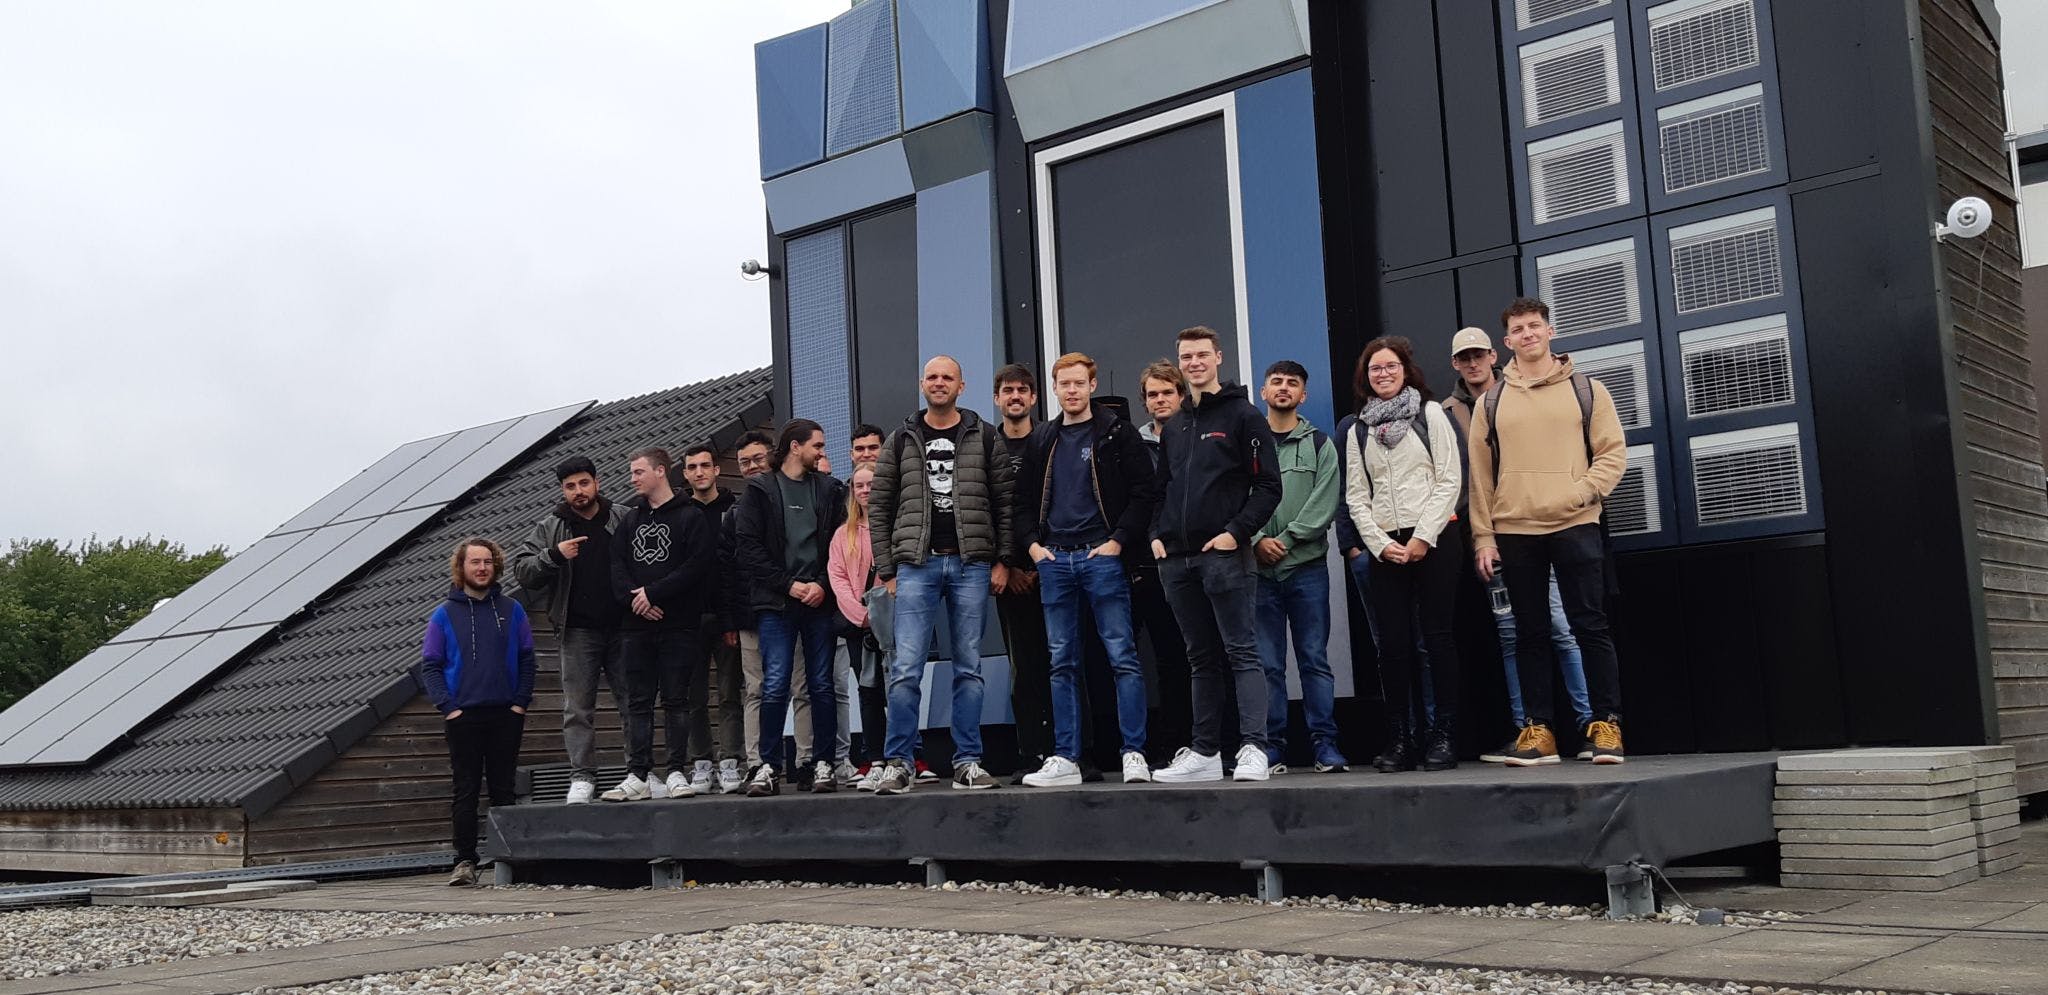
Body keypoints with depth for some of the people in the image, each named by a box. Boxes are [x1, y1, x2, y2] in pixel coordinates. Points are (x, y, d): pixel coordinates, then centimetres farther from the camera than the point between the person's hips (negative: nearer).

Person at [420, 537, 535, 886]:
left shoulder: (511, 610, 8)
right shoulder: (444, 614, 4)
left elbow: (526, 659, 9)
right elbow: (430, 665, 2)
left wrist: (521, 702, -2)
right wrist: (448, 707, -8)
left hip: (506, 715, 1)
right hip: (463, 716, -1)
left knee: (504, 789, 5)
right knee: (466, 791, 0)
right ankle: (465, 861, 3)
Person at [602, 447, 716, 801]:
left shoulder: (690, 516, -1)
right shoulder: (631, 518, 16)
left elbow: (699, 564, -12)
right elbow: (617, 565, 8)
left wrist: (653, 593, -13)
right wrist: (633, 599, -10)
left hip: (678, 626, -5)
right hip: (636, 626, 5)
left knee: (676, 699, 0)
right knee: (638, 702, 4)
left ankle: (677, 772, 5)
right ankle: (638, 776, 6)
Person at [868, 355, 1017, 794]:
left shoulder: (984, 437, 7)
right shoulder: (901, 440, 9)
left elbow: (1006, 501, 6)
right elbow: (879, 506, 8)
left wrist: (1002, 560, -2)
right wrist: (887, 570, 2)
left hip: (971, 564, 0)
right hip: (916, 564, 0)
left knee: (969, 668, 4)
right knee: (906, 668, -6)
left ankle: (967, 762, 10)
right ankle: (898, 763, 0)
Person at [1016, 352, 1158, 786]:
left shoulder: (1117, 434, 3)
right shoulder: (1041, 441, 16)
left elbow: (1143, 493, -4)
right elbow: (1024, 501, 18)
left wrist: (1118, 541, -11)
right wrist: (1032, 544, 4)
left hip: (1102, 556, -4)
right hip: (1053, 560, 5)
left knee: (1122, 655, -5)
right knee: (1062, 663, 6)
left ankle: (1134, 754, -3)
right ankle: (1065, 759, 9)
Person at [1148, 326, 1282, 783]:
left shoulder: (1243, 416, 0)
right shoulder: (1173, 427, 19)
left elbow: (1268, 486, -6)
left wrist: (1236, 532, -15)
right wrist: (1157, 536, 6)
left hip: (1224, 554, -6)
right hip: (1177, 559, 6)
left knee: (1242, 652, -8)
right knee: (1202, 659, 10)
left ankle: (1253, 748, -11)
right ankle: (1204, 752, 13)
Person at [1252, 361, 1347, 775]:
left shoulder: (1319, 444, 8)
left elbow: (1324, 503, -3)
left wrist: (1286, 540, -11)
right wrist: (1257, 539, -13)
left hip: (1307, 565, 0)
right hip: (1258, 568, 1)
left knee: (1315, 659, 1)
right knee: (1267, 662, 2)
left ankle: (1325, 743, 4)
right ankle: (1271, 745, 7)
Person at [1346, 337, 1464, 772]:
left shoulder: (1430, 413, 4)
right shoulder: (1358, 430, 14)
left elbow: (1449, 480, -3)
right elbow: (1356, 496, 10)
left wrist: (1423, 538, -11)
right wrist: (1381, 543, -4)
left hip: (1434, 540, -3)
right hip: (1385, 547, 3)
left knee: (1437, 635, -4)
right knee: (1394, 642, -1)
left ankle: (1443, 736, 1)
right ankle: (1400, 739, 4)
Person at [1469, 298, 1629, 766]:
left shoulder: (1586, 390, 7)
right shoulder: (1491, 402, 11)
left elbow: (1613, 450, 3)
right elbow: (1480, 474, 9)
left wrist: (1582, 492, -13)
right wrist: (1483, 537, 3)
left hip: (1575, 526, -2)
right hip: (1514, 533, 2)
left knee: (1590, 627, -3)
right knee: (1531, 633, 6)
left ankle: (1606, 725, 3)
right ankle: (1537, 729, 10)